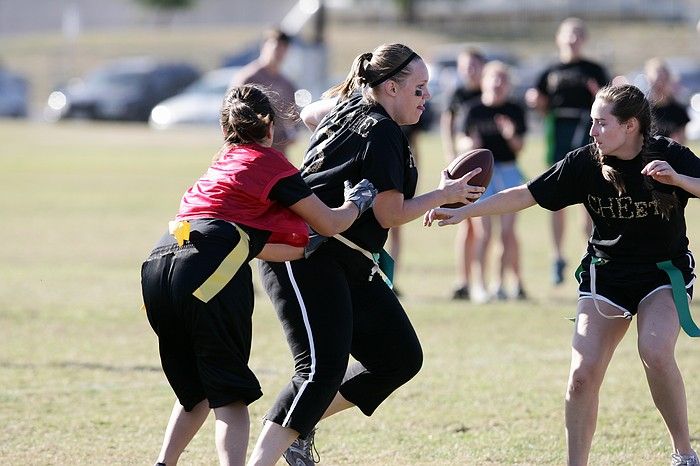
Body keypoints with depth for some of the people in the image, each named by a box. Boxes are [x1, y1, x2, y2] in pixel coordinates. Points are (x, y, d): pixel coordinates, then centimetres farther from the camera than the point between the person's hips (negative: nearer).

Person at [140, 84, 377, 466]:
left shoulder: (224, 163, 31)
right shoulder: (269, 162, 10)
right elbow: (329, 223, 14)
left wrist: (309, 247, 25)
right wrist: (358, 201, 32)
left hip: (158, 266, 7)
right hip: (207, 270, -7)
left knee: (196, 391, 21)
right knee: (229, 394, -2)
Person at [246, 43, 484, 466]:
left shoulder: (349, 105, 13)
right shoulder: (382, 134, -15)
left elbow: (310, 114, 36)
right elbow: (390, 214, -13)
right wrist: (444, 195, 0)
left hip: (351, 267, 11)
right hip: (307, 257, -11)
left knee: (402, 358, 8)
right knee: (323, 371, -23)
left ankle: (299, 427, 13)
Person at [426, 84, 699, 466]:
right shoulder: (586, 163, -11)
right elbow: (526, 195, -8)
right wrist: (462, 211, -13)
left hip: (665, 272, -2)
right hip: (606, 273, 2)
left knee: (655, 352, -27)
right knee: (583, 373, -12)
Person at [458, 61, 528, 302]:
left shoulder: (515, 111, 5)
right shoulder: (475, 111, 2)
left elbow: (519, 146, 5)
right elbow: (464, 141, 4)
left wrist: (511, 135, -16)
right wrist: (469, 143, -18)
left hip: (508, 171, 1)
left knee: (508, 231, -5)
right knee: (483, 233, -4)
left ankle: (502, 282, 7)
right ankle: (480, 284, 3)